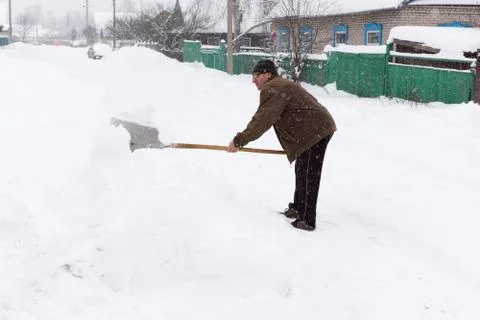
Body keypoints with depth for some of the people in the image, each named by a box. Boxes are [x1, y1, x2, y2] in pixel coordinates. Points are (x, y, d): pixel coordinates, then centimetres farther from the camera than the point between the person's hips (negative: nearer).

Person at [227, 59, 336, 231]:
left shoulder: (272, 90, -17)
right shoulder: (279, 86, 18)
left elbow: (262, 121, -23)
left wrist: (239, 141, -20)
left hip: (316, 132, -11)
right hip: (318, 129, 11)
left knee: (309, 176, -7)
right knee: (301, 170, 21)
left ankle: (308, 220, -2)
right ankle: (298, 208, 35)